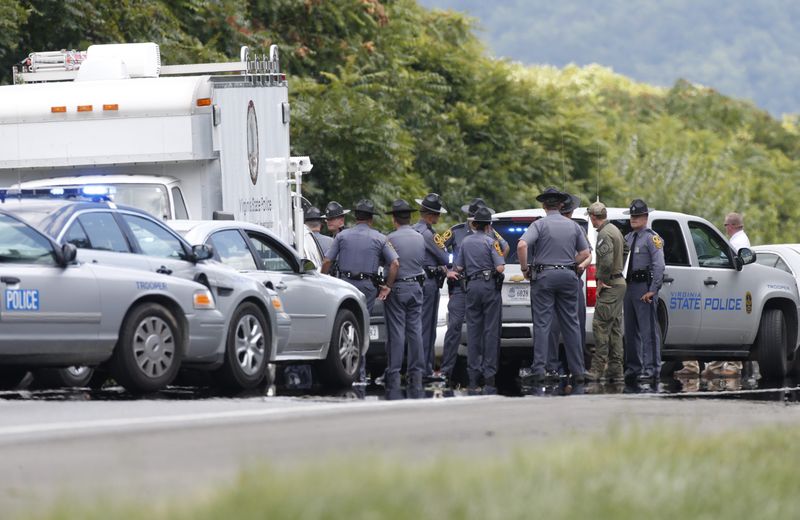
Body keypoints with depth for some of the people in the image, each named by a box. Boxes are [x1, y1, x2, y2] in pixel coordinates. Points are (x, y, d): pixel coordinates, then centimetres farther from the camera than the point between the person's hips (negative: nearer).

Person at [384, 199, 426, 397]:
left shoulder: (391, 239, -12)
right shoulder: (420, 238, 5)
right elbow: (421, 261, 11)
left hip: (397, 287, -5)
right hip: (416, 286, 5)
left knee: (396, 332, -4)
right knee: (415, 331, 7)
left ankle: (394, 375, -5)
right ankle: (416, 376, 9)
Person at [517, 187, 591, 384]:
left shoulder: (540, 224, -6)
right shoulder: (573, 226, 7)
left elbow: (522, 245, -19)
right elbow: (585, 253, 8)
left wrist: (524, 268, -7)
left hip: (544, 276, -3)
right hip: (568, 276, 3)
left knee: (542, 324, -3)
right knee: (571, 324, 8)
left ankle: (538, 370, -6)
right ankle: (577, 371, 8)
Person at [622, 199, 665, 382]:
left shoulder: (651, 238, -7)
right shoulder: (628, 238, 17)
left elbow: (659, 265, -14)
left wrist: (652, 290, -18)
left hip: (644, 288, -9)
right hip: (629, 286, 9)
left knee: (648, 330, -9)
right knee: (631, 331, 12)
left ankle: (651, 369, -11)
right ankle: (633, 368, 19)